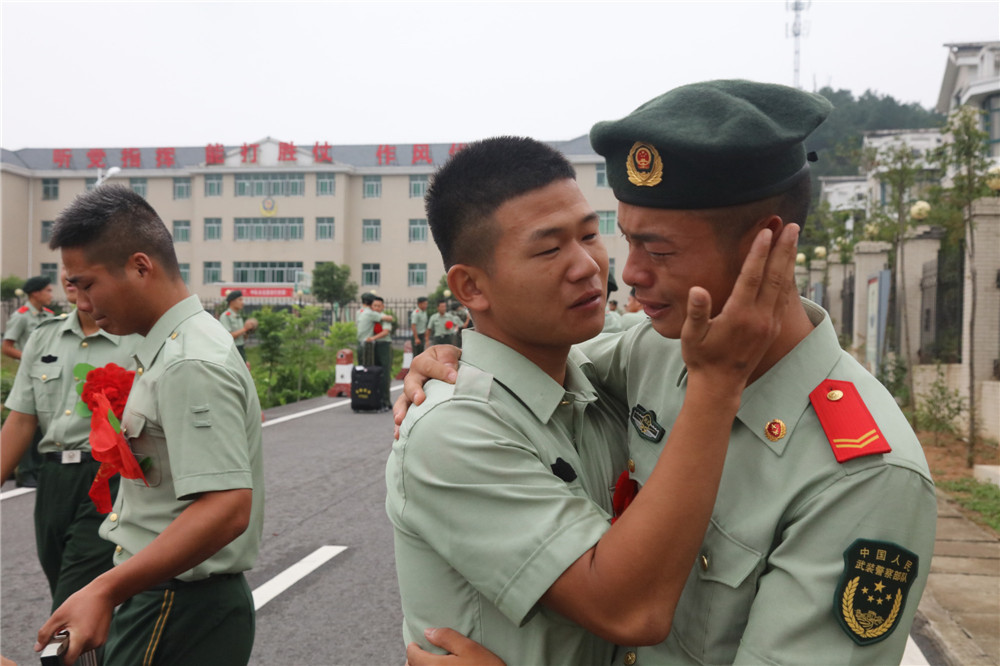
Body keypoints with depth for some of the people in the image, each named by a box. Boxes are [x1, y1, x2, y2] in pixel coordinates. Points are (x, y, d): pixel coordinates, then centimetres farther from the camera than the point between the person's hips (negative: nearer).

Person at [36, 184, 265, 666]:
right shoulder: (171, 348, 9)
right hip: (162, 599, 9)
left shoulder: (190, 365, -22)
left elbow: (227, 507, -31)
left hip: (178, 614, -9)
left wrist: (106, 590, -34)